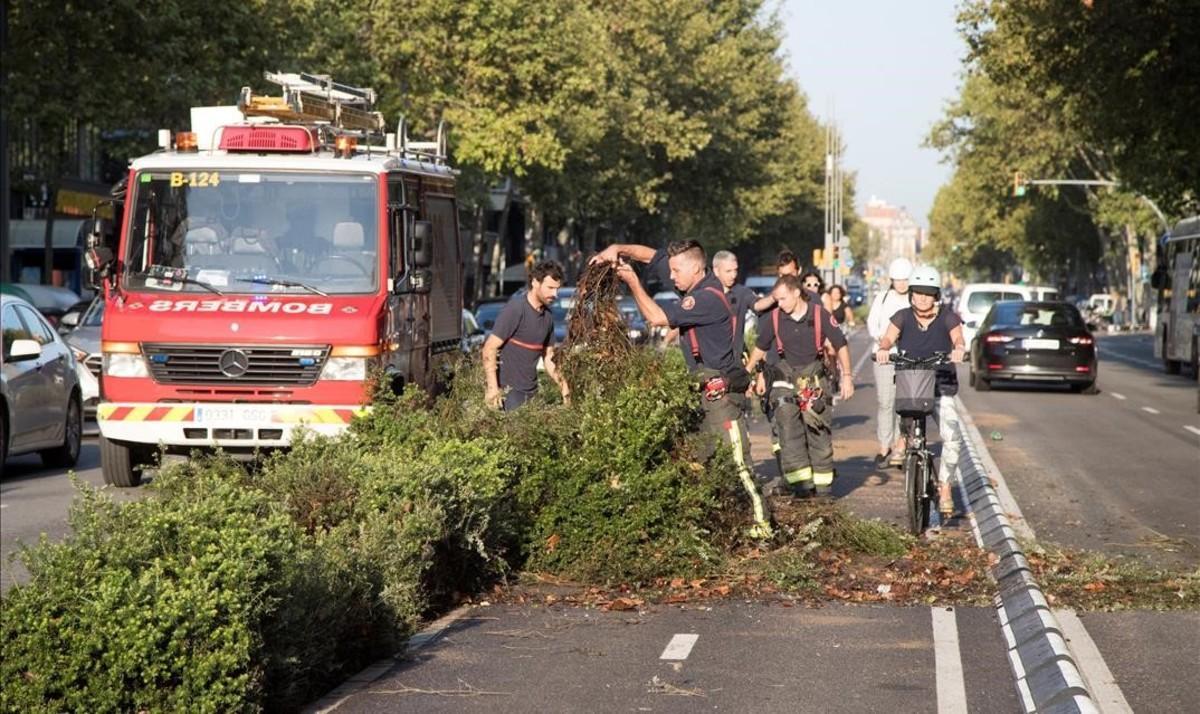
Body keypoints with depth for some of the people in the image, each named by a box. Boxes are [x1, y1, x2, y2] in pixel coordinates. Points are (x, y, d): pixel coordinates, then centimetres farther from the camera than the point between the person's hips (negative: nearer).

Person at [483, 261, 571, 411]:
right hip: (509, 391, -7)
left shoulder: (547, 316, 11)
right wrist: (492, 387, -22)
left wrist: (562, 385, 7)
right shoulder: (515, 309, -12)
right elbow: (489, 349, -15)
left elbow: (548, 358, 20)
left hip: (530, 392, 7)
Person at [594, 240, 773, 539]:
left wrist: (633, 282, -10)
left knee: (737, 462, -13)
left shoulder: (708, 299, -21)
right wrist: (618, 249, 1)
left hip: (720, 391, -10)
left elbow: (657, 317, -21)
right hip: (701, 390, 10)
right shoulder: (696, 283, 7)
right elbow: (651, 255, 16)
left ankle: (762, 523, -13)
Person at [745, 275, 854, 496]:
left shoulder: (820, 314, -8)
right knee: (788, 429, -13)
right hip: (786, 376, 1)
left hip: (815, 376, -1)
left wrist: (846, 376, -2)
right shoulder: (774, 318, -2)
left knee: (819, 431, 1)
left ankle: (822, 486, 10)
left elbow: (841, 345, 0)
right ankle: (801, 484, -15)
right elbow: (760, 347, 12)